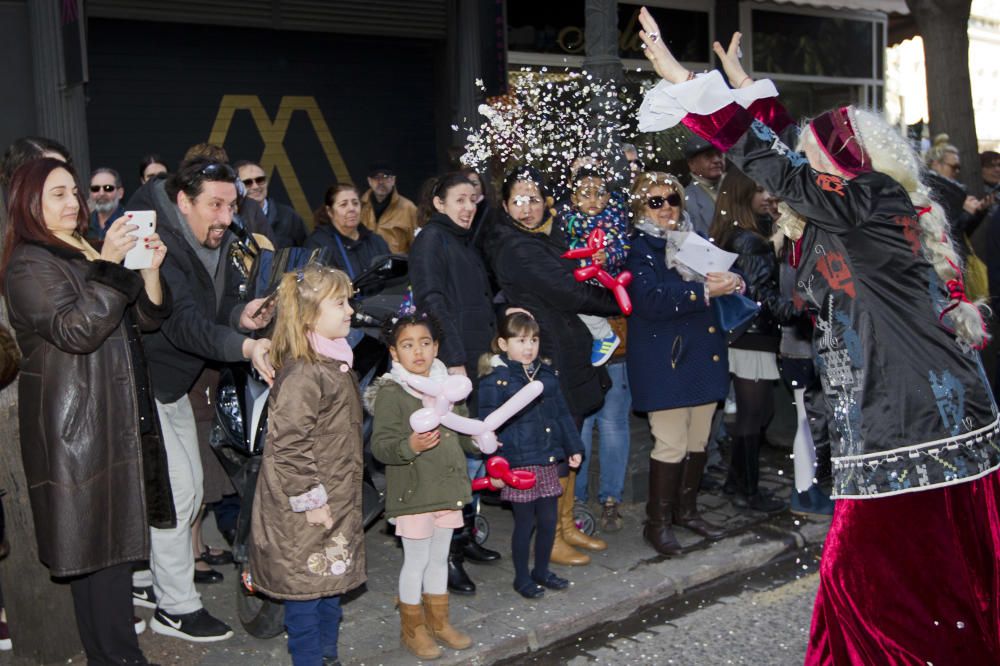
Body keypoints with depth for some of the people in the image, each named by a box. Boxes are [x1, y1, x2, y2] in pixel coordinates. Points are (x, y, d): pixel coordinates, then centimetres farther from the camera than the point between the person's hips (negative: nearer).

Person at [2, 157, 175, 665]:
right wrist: (108, 264, -29)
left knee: (115, 531, 14)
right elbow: (76, 330, -23)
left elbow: (147, 318, 10)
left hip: (119, 414, 8)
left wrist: (149, 268, -7)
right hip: (75, 423, -8)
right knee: (95, 537, -3)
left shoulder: (92, 253, 16)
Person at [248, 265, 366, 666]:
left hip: (336, 501, 10)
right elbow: (289, 444, -25)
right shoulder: (302, 373, -24)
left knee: (332, 581, 20)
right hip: (306, 510, -10)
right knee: (306, 586, 5)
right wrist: (310, 500, -21)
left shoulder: (335, 364, 8)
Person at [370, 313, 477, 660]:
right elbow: (380, 445, -18)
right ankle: (412, 628, 23)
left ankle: (438, 621, 34)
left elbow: (462, 430, 18)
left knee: (440, 558, 19)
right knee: (416, 561, 5)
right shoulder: (390, 393, -14)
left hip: (447, 489, 6)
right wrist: (410, 446, -35)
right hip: (413, 492, -6)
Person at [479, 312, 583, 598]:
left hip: (548, 461, 6)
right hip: (519, 464, -6)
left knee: (549, 520, 13)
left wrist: (574, 448, 15)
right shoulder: (495, 379, -10)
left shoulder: (547, 374, 9)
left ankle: (542, 571, 32)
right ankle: (522, 577, 22)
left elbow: (562, 414, 17)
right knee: (525, 523, 4)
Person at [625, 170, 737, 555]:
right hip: (664, 360, -7)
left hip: (702, 353, 7)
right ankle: (657, 523, 7)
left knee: (698, 440, 13)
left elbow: (719, 275, 16)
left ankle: (686, 510, 29)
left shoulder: (694, 239, 16)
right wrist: (705, 291, -21)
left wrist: (730, 283, -8)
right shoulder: (639, 247, -5)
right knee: (671, 444, -6)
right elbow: (650, 300, -19)